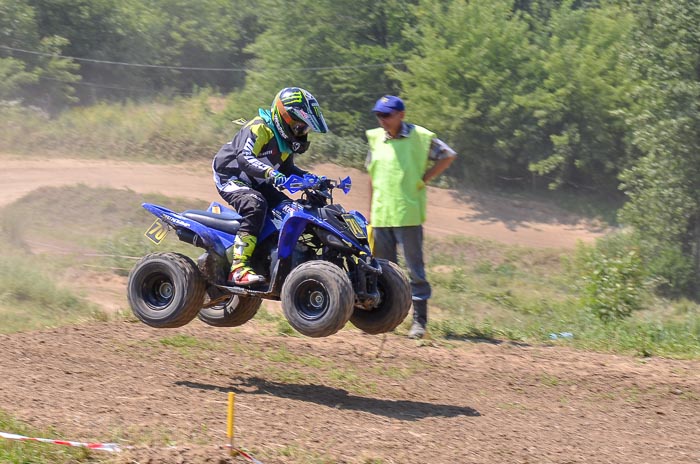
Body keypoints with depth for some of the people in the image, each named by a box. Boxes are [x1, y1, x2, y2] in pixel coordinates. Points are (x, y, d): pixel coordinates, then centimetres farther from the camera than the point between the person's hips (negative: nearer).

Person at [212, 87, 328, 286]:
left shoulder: (285, 139, 10)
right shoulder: (260, 128, -20)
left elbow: (287, 168, 20)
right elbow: (244, 157, -33)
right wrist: (270, 172, -47)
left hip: (256, 183, 10)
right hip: (231, 177, -10)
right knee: (256, 206, -35)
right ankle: (239, 267, -40)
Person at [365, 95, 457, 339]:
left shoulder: (420, 137, -5)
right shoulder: (376, 139, 11)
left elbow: (448, 156, 2)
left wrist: (424, 179, -6)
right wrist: (370, 210, 16)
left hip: (408, 215, -5)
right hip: (380, 216, 5)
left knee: (414, 269, -3)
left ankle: (419, 320, 1)